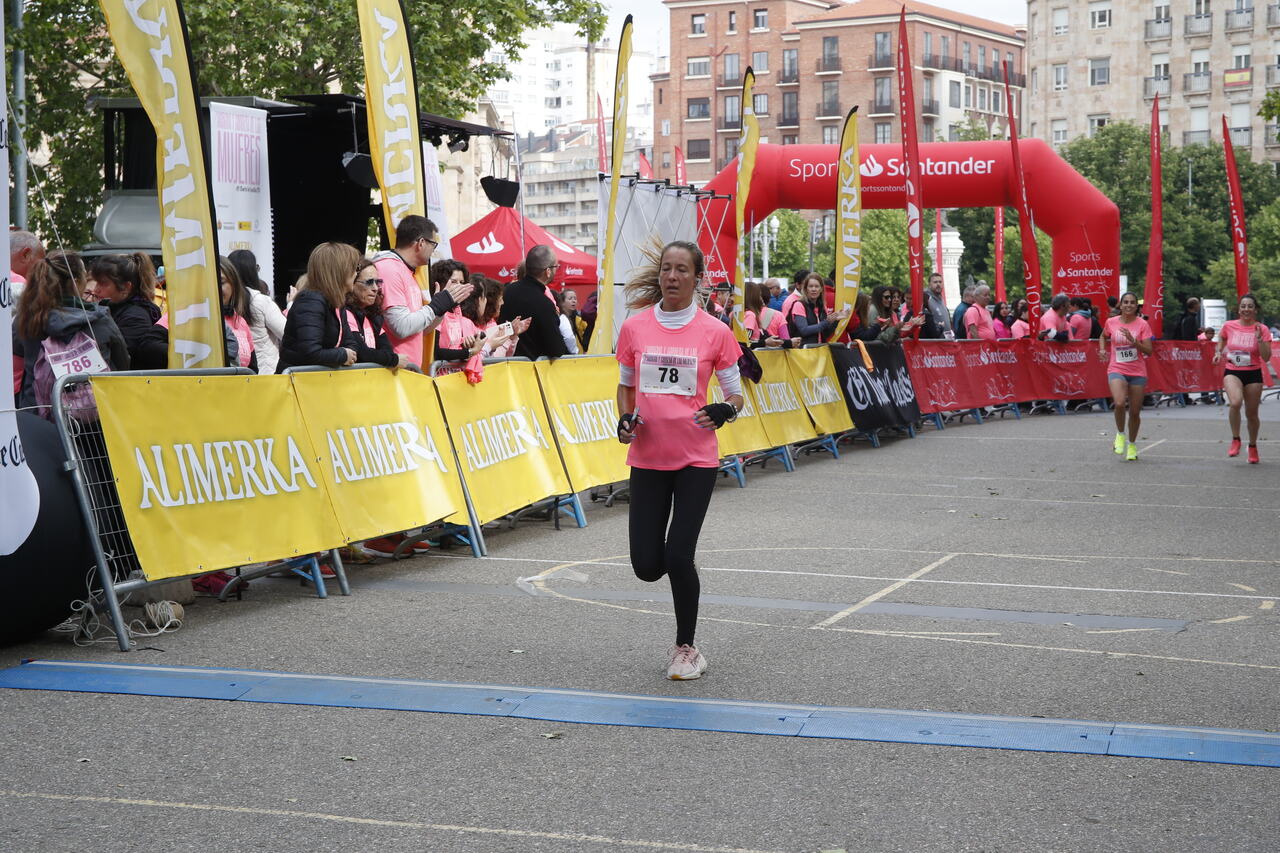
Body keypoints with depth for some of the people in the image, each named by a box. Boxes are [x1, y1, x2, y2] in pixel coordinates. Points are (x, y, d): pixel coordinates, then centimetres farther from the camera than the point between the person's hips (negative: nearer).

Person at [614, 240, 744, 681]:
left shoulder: (715, 331, -3)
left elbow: (735, 395, 5)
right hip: (647, 458, 2)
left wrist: (724, 410, -17)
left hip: (697, 459, -2)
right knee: (647, 566, -1)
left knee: (679, 557, -9)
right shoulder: (634, 327, 2)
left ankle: (686, 648, 14)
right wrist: (625, 419, -3)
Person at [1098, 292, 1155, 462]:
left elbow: (1149, 351, -8)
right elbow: (1103, 336, 24)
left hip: (1137, 372, 0)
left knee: (1135, 412, 7)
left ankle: (1132, 445, 29)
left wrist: (1133, 341, -21)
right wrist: (1102, 349, 5)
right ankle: (1120, 434, 0)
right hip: (1117, 370, 0)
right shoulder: (1111, 322, 2)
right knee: (1120, 403, -26)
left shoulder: (1142, 324, -3)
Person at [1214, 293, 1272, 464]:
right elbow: (1221, 342, 21)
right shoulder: (1228, 326, -1)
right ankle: (1235, 440, -10)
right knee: (1235, 402, -29)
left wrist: (1259, 338, -20)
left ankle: (1253, 446, 33)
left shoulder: (1262, 329, -5)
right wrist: (1218, 352, 0)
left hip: (1253, 374, 0)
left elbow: (1266, 358, -10)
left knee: (1251, 413, 8)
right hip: (1232, 372, 0)